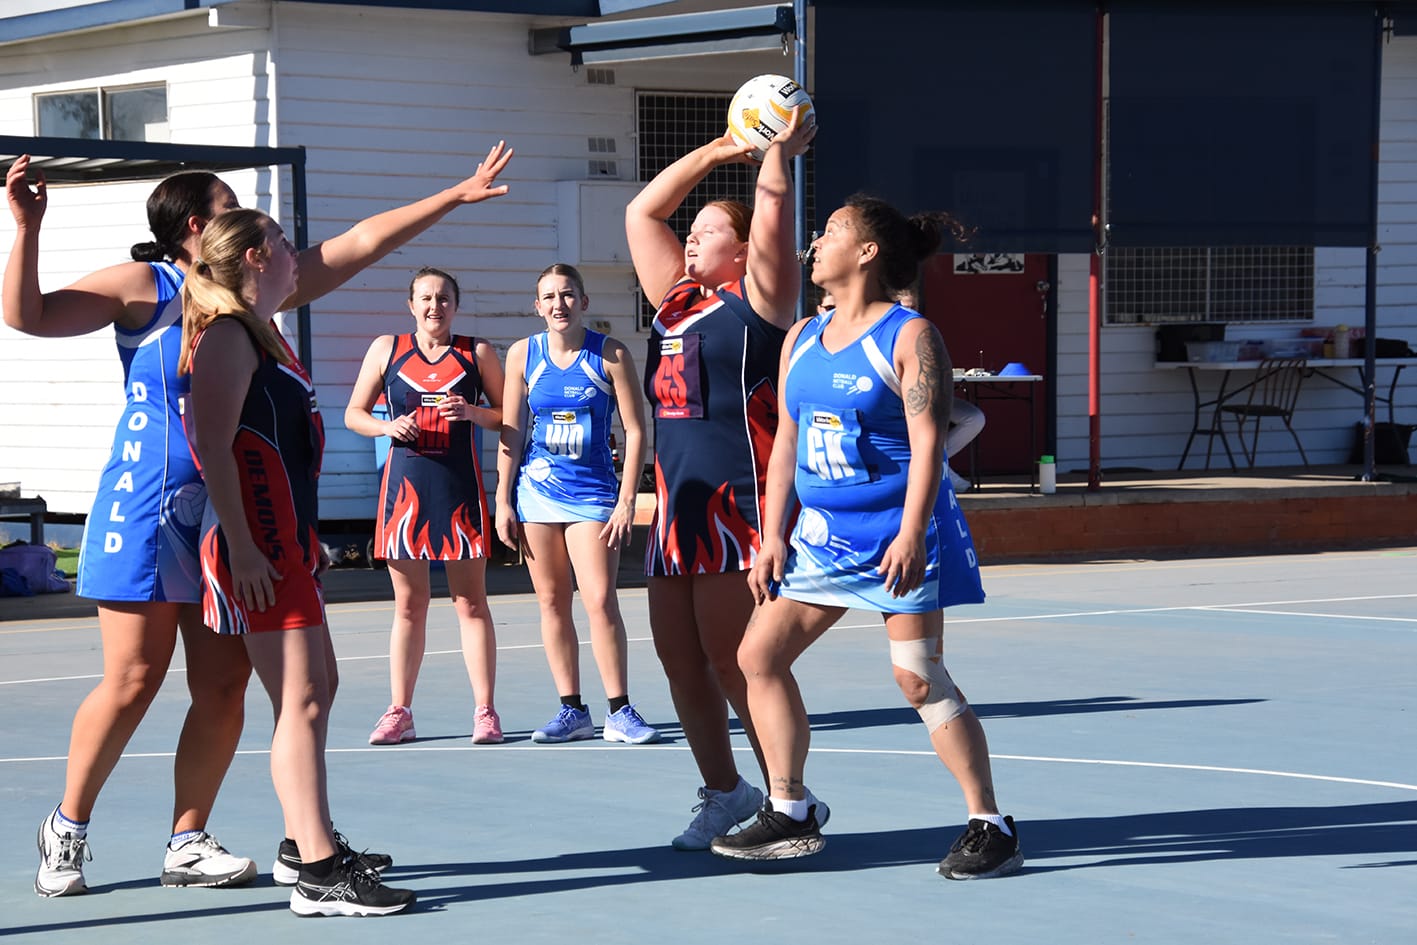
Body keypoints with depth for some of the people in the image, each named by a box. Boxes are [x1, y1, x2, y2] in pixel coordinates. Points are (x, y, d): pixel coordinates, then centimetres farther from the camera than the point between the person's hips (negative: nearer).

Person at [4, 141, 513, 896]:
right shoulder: (145, 285, -3)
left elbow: (359, 243, 17)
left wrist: (456, 196, 18)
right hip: (148, 509, -6)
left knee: (223, 687, 2)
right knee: (133, 683, -4)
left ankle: (187, 846, 11)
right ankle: (66, 829, 13)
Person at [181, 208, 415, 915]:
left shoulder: (263, 335, 21)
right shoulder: (227, 336, -11)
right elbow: (215, 448, -19)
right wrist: (242, 547, -24)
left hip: (284, 540, 11)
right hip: (255, 546, -11)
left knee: (316, 689, 17)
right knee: (302, 700, -15)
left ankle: (311, 842, 26)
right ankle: (319, 877, -17)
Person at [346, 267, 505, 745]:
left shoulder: (477, 352, 7)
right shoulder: (386, 349, 8)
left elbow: (509, 416, 10)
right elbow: (353, 414, 11)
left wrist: (472, 412, -10)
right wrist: (388, 426, -9)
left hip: (460, 485, -1)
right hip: (405, 484, 1)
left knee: (471, 602, 0)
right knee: (408, 603, 5)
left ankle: (485, 711, 4)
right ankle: (399, 713, 12)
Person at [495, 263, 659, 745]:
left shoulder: (611, 354, -4)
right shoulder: (522, 354, 4)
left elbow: (635, 430, -3)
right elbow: (510, 433, 8)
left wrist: (626, 501, -8)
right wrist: (504, 501, 4)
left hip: (594, 491, -3)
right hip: (537, 490, 3)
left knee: (600, 601, -10)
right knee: (552, 602, 4)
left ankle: (619, 713, -2)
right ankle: (572, 711, 11)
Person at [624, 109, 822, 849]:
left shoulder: (756, 300, 0)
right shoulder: (676, 297, 18)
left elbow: (773, 218, -11)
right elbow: (641, 212, 22)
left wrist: (781, 151, 1)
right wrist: (713, 154, 20)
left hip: (737, 503, -8)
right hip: (676, 503, 8)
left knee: (732, 660, -9)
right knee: (679, 659, 8)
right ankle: (724, 793, 20)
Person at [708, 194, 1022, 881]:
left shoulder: (909, 335, -9)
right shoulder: (802, 338, 12)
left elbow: (927, 440, -16)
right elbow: (786, 440, 14)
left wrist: (911, 534, -25)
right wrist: (772, 536, 8)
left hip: (895, 537, -7)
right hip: (822, 534, 8)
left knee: (920, 680, -10)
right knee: (760, 655, 3)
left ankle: (990, 827, -1)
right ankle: (790, 815, 13)